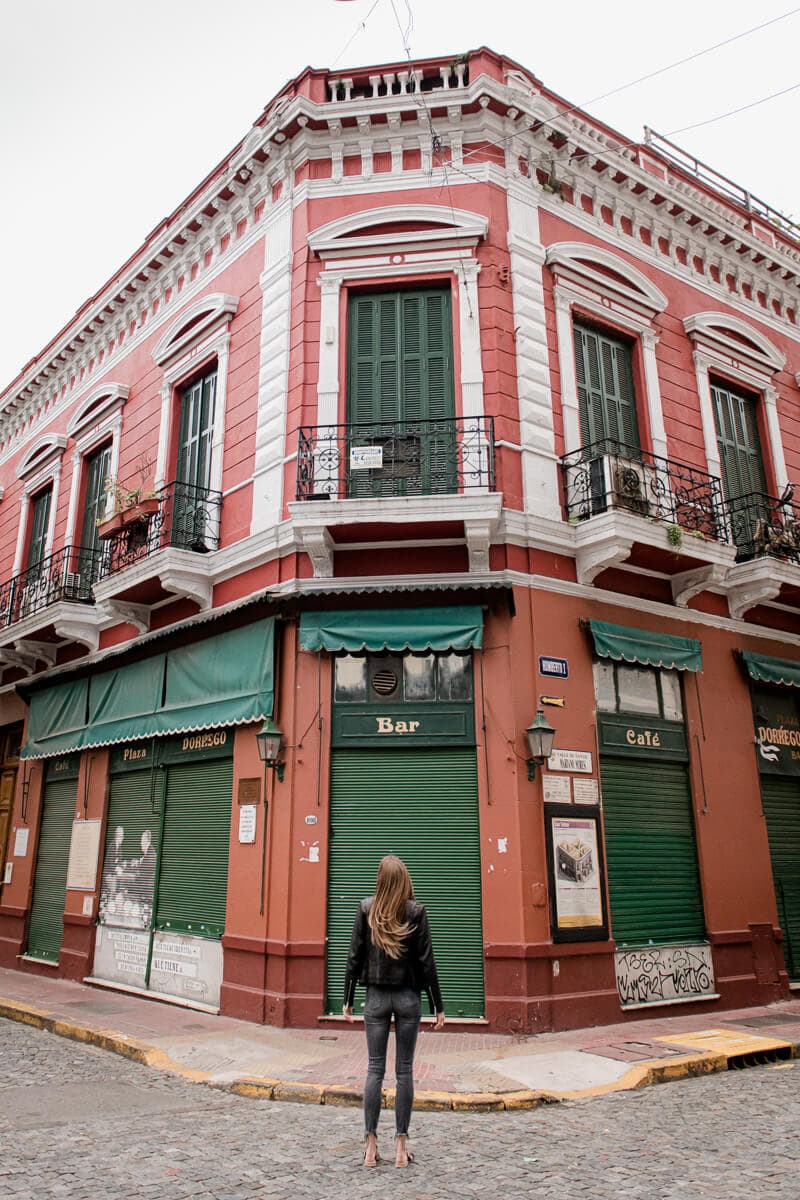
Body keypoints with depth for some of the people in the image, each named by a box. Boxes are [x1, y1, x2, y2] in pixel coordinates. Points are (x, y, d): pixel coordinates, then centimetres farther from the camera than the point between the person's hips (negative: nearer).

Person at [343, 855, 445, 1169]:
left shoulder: (366, 909, -4)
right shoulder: (416, 911, -7)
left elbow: (355, 956, -1)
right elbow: (426, 961, -5)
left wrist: (348, 1000, 7)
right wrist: (438, 1007, 2)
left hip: (376, 997, 1)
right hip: (408, 997, -1)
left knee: (375, 1069, 8)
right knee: (405, 1070, 8)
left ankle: (371, 1145, 10)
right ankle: (401, 1145, 12)